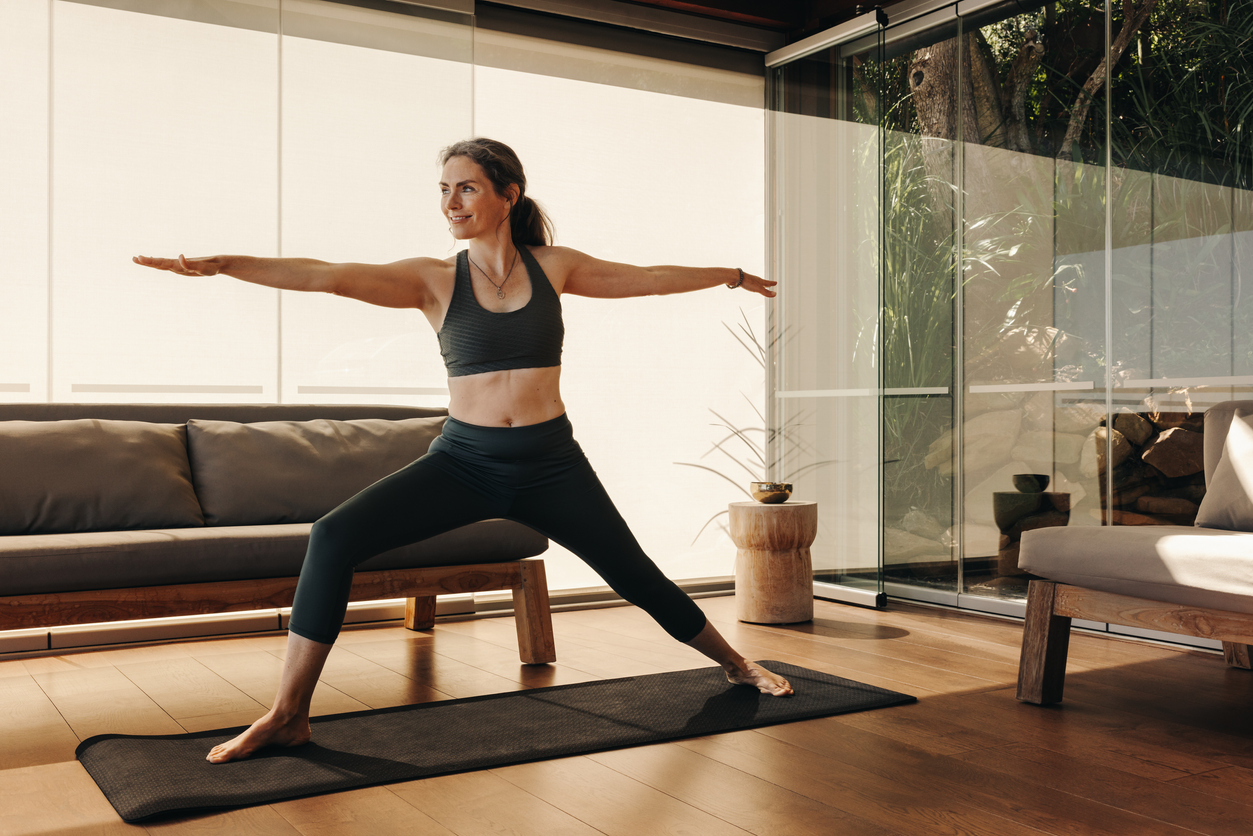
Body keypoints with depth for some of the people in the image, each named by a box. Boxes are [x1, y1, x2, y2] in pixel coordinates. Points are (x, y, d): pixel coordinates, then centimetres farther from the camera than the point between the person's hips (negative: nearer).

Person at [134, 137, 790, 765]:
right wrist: (222, 264, -27)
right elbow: (329, 276, -15)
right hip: (463, 460, 0)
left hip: (550, 465, 0)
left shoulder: (553, 267, 1)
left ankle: (735, 664, 38)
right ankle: (287, 716, -10)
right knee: (334, 537, -20)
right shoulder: (434, 280, -3)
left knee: (636, 577, 9)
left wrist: (730, 275, 26)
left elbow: (650, 278, 15)